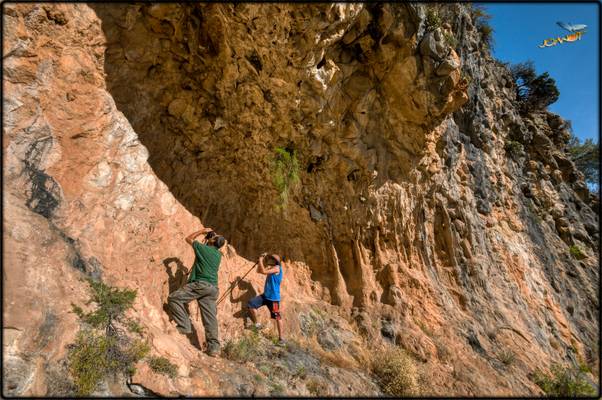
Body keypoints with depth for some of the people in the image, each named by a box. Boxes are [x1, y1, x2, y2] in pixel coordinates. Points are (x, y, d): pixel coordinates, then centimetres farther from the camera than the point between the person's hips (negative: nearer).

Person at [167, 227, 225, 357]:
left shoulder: (203, 248, 2)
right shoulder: (218, 254, 19)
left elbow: (188, 238, 19)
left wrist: (202, 231, 26)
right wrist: (206, 243, 38)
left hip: (200, 284, -7)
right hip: (213, 288, 7)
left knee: (174, 298, -1)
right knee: (211, 318, 5)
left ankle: (184, 326, -4)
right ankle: (214, 347, 2)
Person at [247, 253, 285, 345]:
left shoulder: (277, 268, -15)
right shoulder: (271, 268, 12)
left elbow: (263, 271, -26)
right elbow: (259, 271, 17)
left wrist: (261, 260, -16)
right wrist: (261, 260, 6)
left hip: (273, 297, -8)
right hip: (265, 295, 8)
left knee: (277, 317, -2)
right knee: (251, 304, -4)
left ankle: (281, 338, 7)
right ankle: (256, 324, 10)